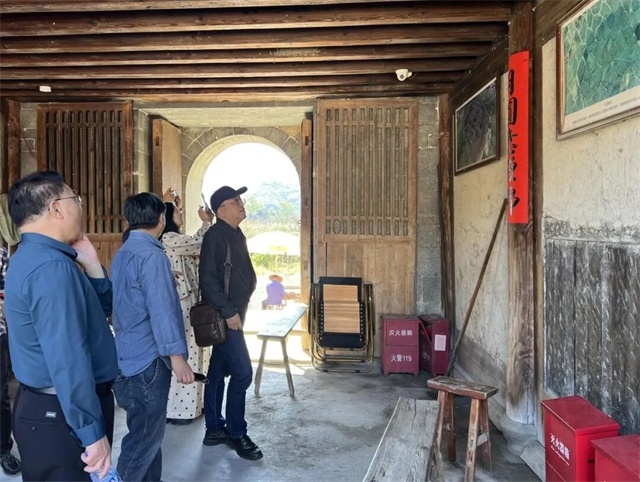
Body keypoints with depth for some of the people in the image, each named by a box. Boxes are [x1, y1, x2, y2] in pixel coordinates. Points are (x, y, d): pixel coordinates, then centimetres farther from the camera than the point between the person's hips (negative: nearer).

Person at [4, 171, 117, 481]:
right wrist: (93, 432, -25)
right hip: (61, 415, -10)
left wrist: (90, 262, 1)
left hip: (44, 406, 10)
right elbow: (67, 359, -29)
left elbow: (102, 309, 14)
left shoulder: (33, 257, 10)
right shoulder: (52, 267, -25)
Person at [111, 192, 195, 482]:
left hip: (129, 354, 10)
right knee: (145, 434, 1)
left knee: (147, 429, 18)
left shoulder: (122, 253, 11)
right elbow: (161, 310, -22)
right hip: (147, 357, -10)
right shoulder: (152, 255, -18)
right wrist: (177, 356, -20)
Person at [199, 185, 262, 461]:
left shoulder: (235, 234, 13)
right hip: (224, 316, -9)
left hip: (232, 313, 9)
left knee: (219, 371, 14)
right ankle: (236, 434, 9)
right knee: (242, 371, -6)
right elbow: (208, 279, -22)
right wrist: (229, 312, -21)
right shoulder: (215, 236, -16)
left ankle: (215, 430, 25)